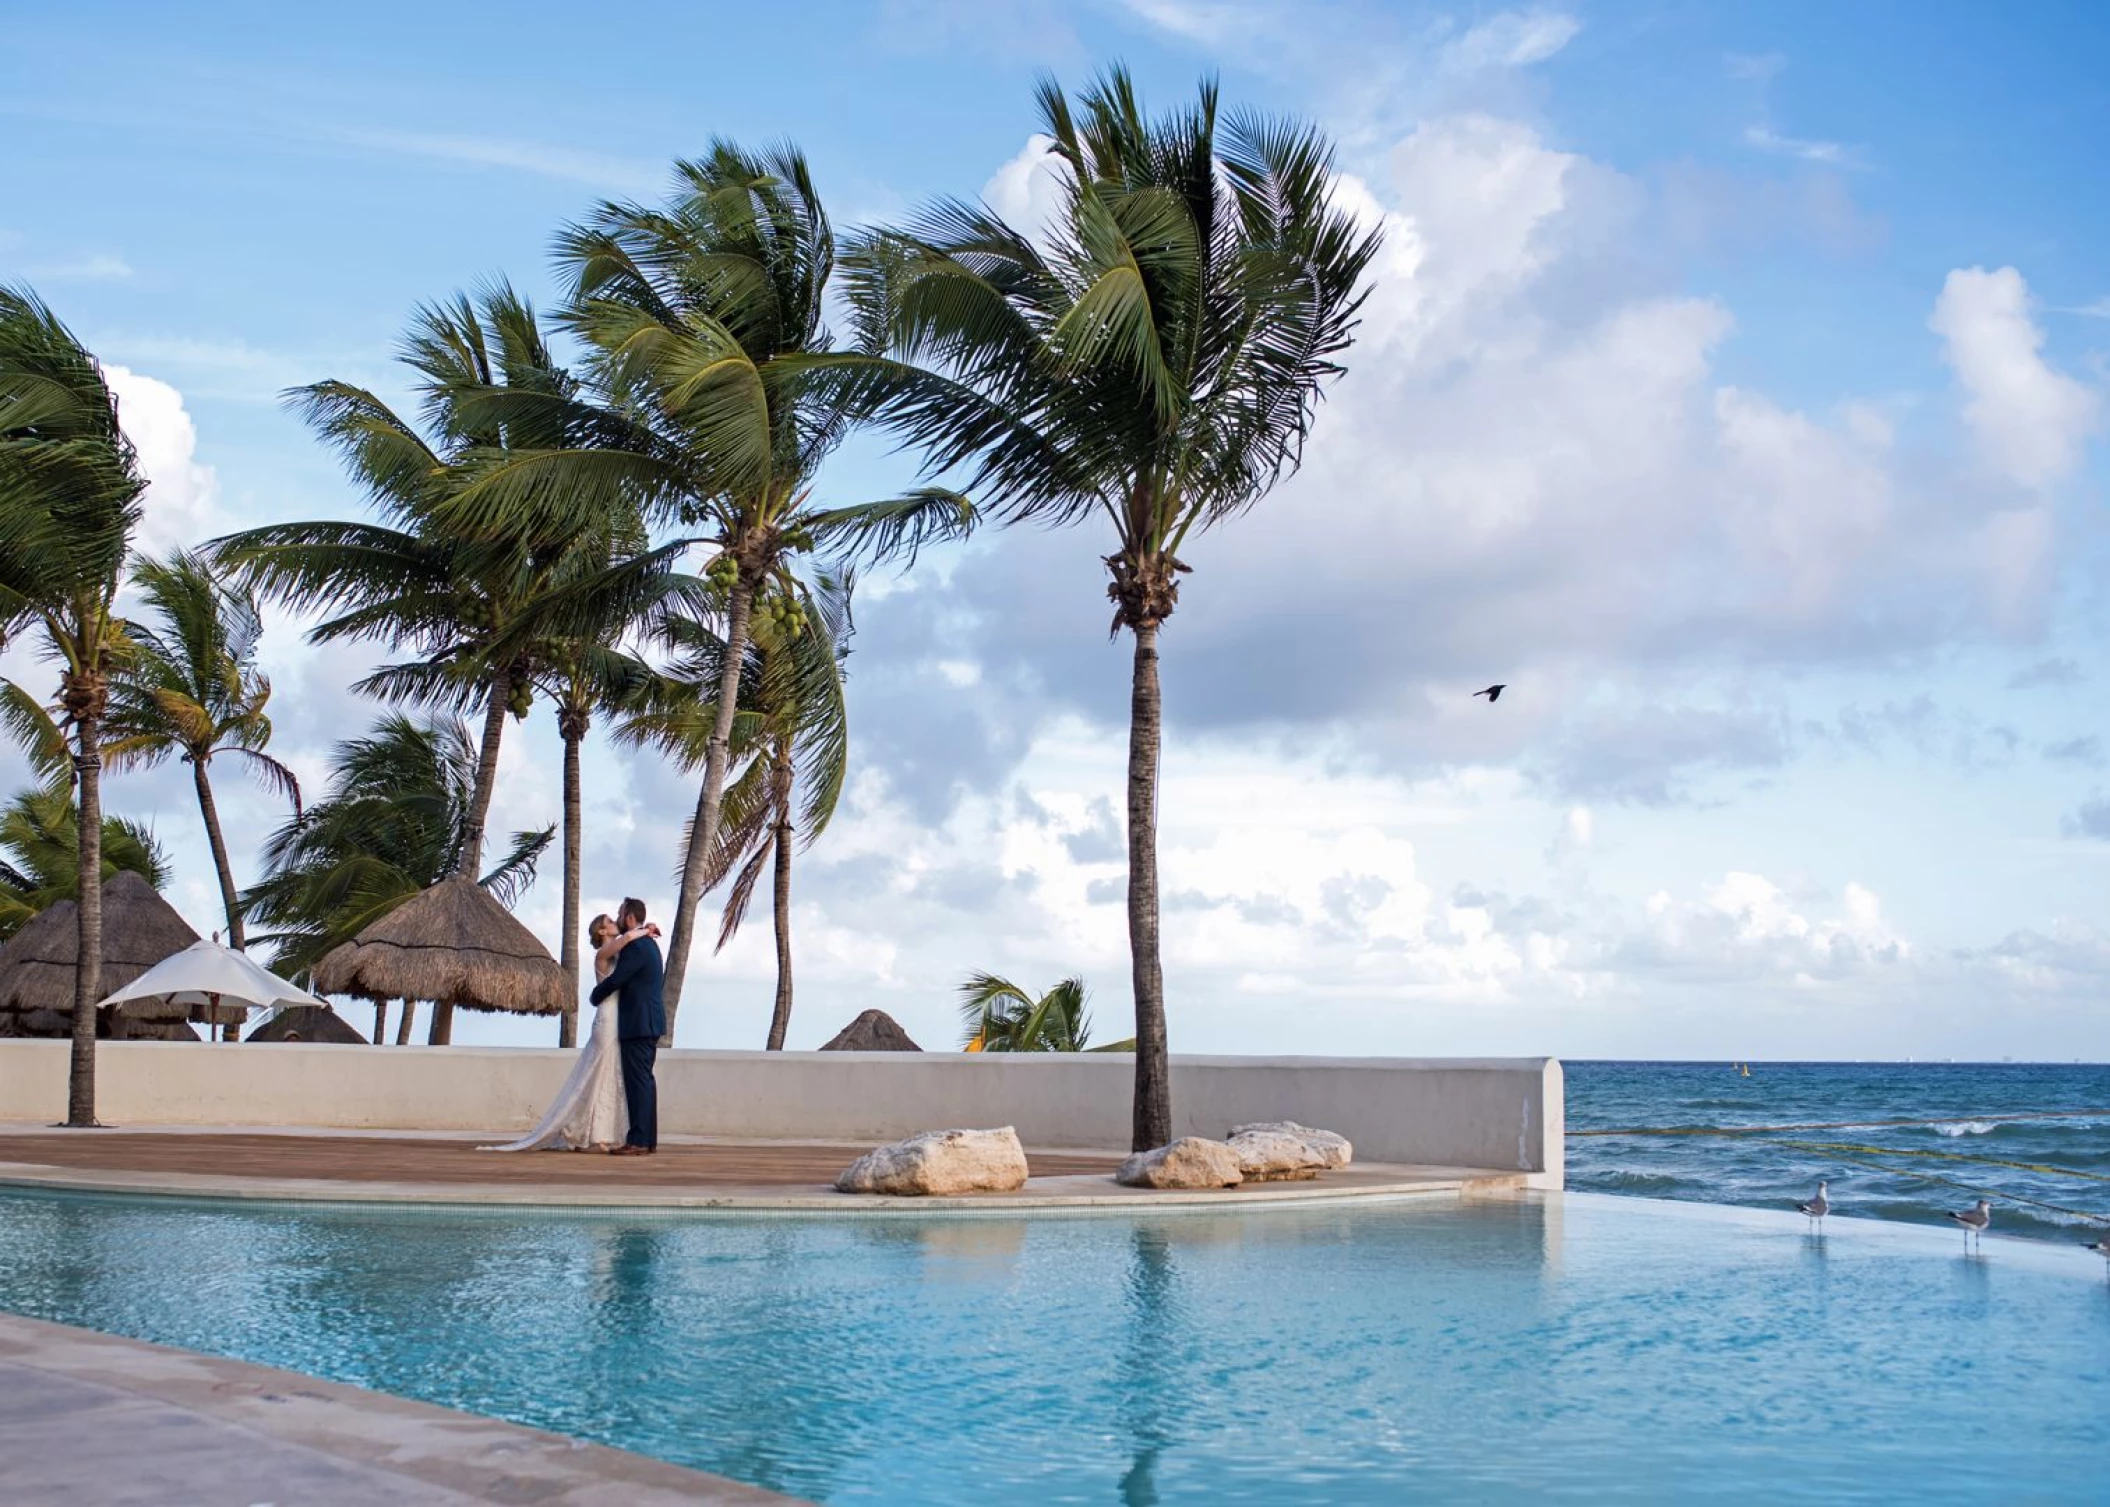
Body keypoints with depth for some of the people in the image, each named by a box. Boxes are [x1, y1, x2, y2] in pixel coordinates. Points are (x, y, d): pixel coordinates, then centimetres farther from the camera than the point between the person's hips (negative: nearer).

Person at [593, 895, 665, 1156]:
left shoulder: (636, 947, -15)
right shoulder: (648, 944, 17)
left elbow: (615, 980, -14)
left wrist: (595, 996, 2)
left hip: (638, 1024, -10)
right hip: (649, 1022, 10)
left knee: (638, 1080, -11)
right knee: (644, 1080, 11)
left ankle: (638, 1141, -12)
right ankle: (648, 1138, 14)